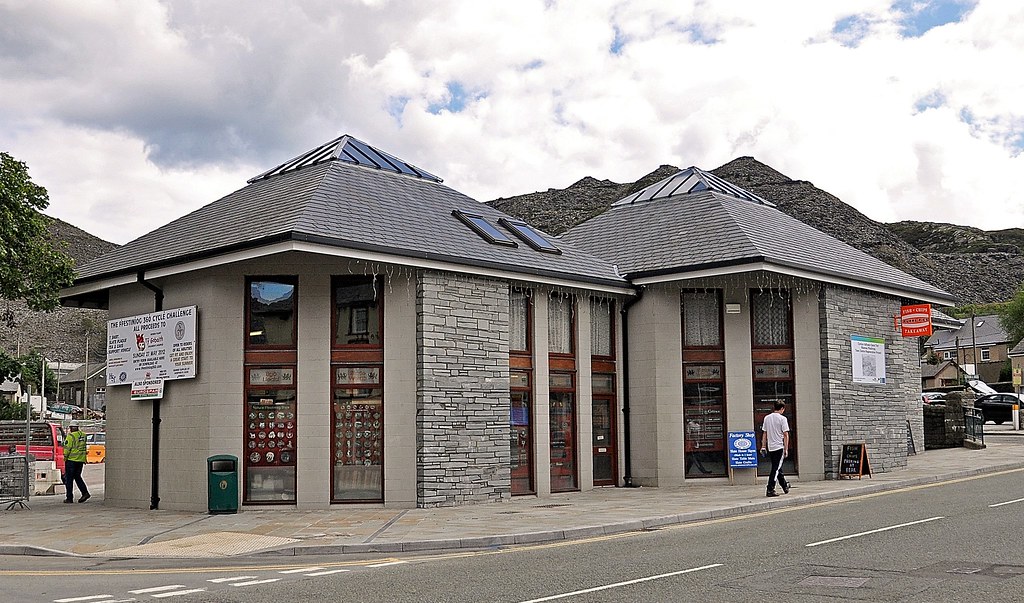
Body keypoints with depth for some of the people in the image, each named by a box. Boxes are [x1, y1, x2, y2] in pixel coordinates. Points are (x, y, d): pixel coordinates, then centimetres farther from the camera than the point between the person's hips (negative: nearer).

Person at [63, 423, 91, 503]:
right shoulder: (83, 435, 9)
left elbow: (67, 448, -14)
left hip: (72, 459, -6)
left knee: (69, 478, 3)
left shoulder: (70, 436, -12)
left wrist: (65, 457, -1)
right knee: (77, 476, 17)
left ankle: (69, 497, 3)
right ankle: (85, 493, 3)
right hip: (81, 459, 6)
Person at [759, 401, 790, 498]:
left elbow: (764, 433, 11)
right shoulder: (782, 418, -8)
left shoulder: (767, 418, 9)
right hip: (779, 446, -6)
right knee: (776, 469, -7)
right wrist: (786, 449, -7)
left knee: (778, 468, 18)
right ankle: (770, 490, -12)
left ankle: (785, 486, 33)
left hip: (770, 447, 6)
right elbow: (785, 435, -10)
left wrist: (763, 446, 15)